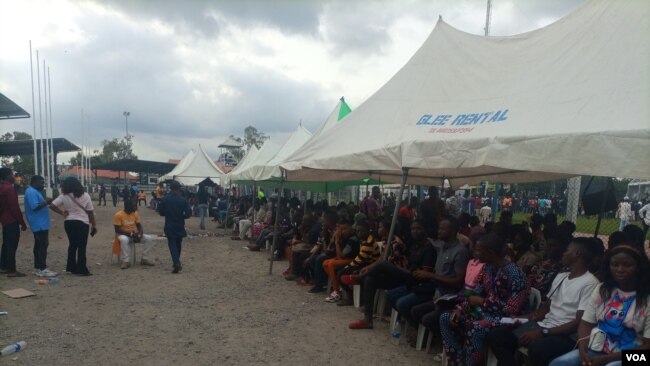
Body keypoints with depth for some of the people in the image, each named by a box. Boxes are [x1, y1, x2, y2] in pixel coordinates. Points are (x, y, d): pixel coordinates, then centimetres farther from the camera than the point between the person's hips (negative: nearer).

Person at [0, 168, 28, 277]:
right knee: (12, 246, -6)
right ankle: (11, 270, -4)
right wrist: (22, 223, -16)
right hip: (12, 221, -10)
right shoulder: (9, 188, -18)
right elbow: (14, 208, -21)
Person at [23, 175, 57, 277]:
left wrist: (46, 202, 12)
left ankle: (38, 267, 19)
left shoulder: (35, 191, 17)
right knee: (43, 246, -10)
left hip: (39, 224, 11)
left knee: (39, 245, 13)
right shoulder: (31, 192, -16)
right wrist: (46, 202, -21)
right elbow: (35, 207, -25)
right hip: (40, 224, -11)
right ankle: (42, 269, -9)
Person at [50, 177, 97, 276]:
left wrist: (62, 213, 2)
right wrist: (94, 225, 3)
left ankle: (71, 267, 21)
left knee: (72, 245, 16)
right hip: (82, 223, -3)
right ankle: (82, 269, -1)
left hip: (69, 222, 3)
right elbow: (90, 212, -3)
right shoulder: (85, 195, -4)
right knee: (81, 246, -1)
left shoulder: (64, 196, -2)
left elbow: (52, 205, -10)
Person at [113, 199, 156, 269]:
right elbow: (117, 229, -16)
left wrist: (140, 233, -14)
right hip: (123, 235, -5)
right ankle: (125, 261, -32)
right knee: (124, 240, -41)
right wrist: (130, 234, -24)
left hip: (134, 235, 5)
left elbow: (139, 225, 8)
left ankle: (145, 259, -8)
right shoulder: (118, 215, -14)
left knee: (149, 238, -15)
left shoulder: (135, 213, 2)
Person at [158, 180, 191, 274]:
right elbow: (189, 213, -12)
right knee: (178, 244, 18)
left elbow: (160, 212, -1)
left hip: (169, 226, -1)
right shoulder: (183, 200, -9)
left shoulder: (165, 199, -8)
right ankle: (177, 263, 28)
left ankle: (176, 263, -17)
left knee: (172, 244, 1)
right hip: (180, 226, 1)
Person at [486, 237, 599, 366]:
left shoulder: (589, 283, -10)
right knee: (495, 336, -9)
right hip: (543, 325, 8)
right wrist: (523, 318, -1)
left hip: (566, 334, -8)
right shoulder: (560, 277, 17)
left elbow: (579, 323, -16)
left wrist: (543, 333, -22)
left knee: (536, 349, -39)